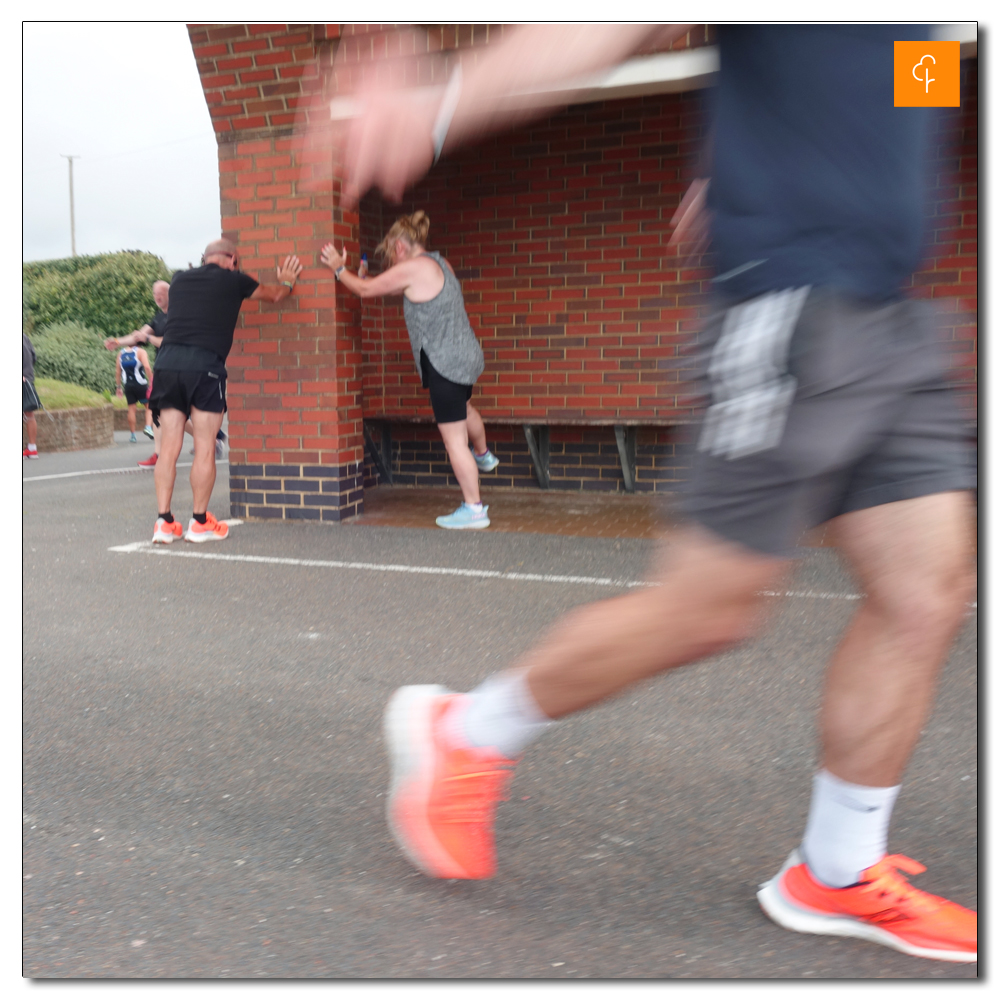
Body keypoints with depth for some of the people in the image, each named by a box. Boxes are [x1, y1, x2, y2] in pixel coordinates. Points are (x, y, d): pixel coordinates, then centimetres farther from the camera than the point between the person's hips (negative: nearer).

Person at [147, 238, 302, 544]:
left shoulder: (179, 279, 21)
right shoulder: (233, 280, 10)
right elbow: (275, 295, 27)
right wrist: (286, 281, 49)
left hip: (166, 361, 5)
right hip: (205, 365, -4)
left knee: (169, 448, 6)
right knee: (204, 449, 2)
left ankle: (164, 523, 7)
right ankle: (200, 523, 8)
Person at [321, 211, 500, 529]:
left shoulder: (412, 268, -15)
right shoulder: (438, 263, 12)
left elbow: (366, 290, -6)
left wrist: (339, 269, 9)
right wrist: (365, 276, 22)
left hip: (444, 362, -10)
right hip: (465, 356, 10)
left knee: (454, 440, -2)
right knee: (463, 407, 37)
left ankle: (473, 509, 4)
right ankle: (483, 455, 61)